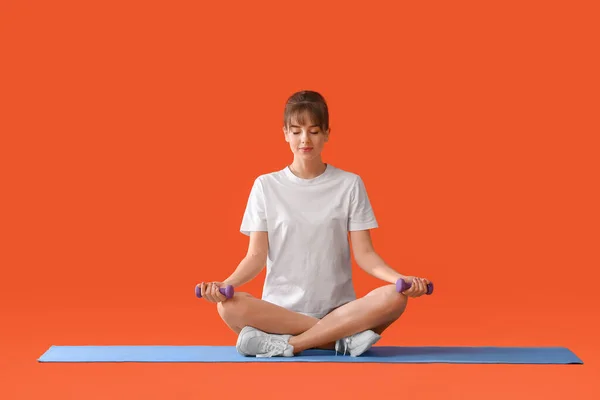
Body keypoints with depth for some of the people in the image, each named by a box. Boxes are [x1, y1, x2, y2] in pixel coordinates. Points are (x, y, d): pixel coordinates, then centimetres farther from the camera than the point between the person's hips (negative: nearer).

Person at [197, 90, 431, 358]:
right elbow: (257, 256, 1)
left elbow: (364, 253, 1)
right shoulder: (266, 186, 6)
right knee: (229, 306, -32)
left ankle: (286, 344, -24)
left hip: (338, 311, 0)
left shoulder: (350, 184, 5)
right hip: (279, 310, 0)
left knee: (394, 298, -29)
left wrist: (400, 279, -19)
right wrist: (225, 284, -20)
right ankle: (343, 339, -23)